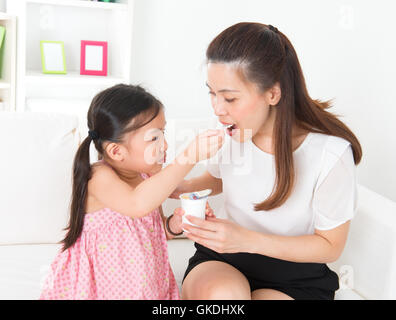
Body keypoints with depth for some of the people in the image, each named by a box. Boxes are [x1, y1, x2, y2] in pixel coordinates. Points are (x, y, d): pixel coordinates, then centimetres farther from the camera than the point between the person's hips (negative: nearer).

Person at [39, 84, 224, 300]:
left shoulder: (150, 175, 1)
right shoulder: (99, 177, -19)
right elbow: (138, 204, -41)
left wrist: (173, 225, -8)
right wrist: (189, 156, -42)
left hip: (143, 284, 5)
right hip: (97, 287, -5)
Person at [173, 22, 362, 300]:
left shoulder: (331, 154, -20)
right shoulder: (232, 132, -6)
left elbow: (330, 246, -10)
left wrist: (248, 240, -23)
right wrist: (181, 187, -5)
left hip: (295, 275, -1)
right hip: (222, 258, 2)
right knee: (221, 293, -34)